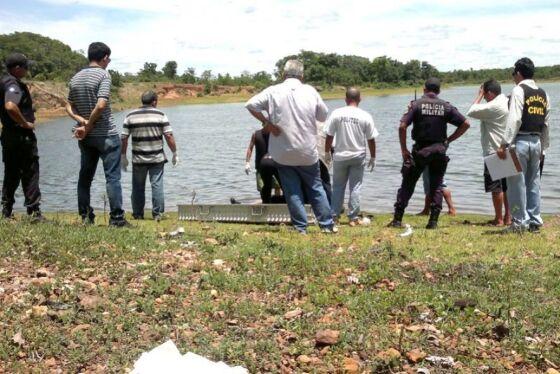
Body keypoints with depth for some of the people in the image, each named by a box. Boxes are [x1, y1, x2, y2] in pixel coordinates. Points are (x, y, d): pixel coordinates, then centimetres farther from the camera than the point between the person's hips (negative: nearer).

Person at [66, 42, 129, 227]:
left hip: (85, 136, 6)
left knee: (85, 176, 12)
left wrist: (82, 121, -5)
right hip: (106, 135, -6)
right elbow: (101, 105, -20)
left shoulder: (75, 78, 10)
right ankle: (117, 218, -2)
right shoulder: (103, 75, -11)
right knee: (112, 177, -2)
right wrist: (88, 126, -11)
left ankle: (86, 217, 15)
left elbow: (69, 107, 9)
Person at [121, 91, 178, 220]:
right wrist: (175, 153, 2)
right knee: (157, 185, 2)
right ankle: (157, 214, 2)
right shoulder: (160, 115, -2)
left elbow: (124, 138, 1)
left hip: (138, 159, 2)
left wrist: (123, 156, 8)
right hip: (157, 158, -1)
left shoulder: (130, 116, 3)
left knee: (138, 187, 11)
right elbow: (169, 136, -7)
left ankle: (137, 214, 17)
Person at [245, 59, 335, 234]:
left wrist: (266, 122, -7)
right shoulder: (310, 91, -4)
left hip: (284, 153, -1)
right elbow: (323, 115, 5)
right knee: (316, 188, 15)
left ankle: (301, 227, 9)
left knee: (292, 191, 7)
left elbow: (250, 105, -13)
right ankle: (327, 224, 18)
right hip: (308, 152, 1)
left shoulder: (273, 91, -7)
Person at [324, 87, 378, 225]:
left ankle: (334, 215, 14)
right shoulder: (366, 116, -5)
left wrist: (327, 153, 9)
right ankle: (353, 218, 7)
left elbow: (329, 136, -4)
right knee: (355, 188, 6)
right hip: (358, 157, 0)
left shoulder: (336, 113, -6)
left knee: (338, 187, 12)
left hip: (340, 156, 0)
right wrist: (372, 158, 10)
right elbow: (371, 140, -1)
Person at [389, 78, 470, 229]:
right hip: (439, 150, 2)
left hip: (420, 150, -2)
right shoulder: (446, 106, 4)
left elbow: (402, 127, -13)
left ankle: (397, 219, 5)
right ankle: (433, 221, 6)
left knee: (407, 184, 6)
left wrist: (404, 149, -5)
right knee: (436, 186, 10)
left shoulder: (416, 104, -4)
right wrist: (449, 140, 8)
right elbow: (465, 124, 3)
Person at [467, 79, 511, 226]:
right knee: (506, 186, 13)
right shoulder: (508, 103, 11)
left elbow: (471, 112, -14)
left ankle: (499, 219, 1)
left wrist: (479, 95, -4)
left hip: (494, 152, -9)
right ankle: (508, 217, 16)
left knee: (496, 187, -3)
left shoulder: (493, 106, -17)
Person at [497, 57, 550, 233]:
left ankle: (519, 222, 2)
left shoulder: (519, 90, -9)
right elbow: (546, 124, 15)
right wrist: (543, 148, 22)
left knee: (517, 182, -1)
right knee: (533, 182, 12)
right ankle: (535, 221, 16)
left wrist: (504, 144, -20)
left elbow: (514, 119, -18)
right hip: (536, 142, 7)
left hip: (520, 141, -7)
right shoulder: (543, 94, 13)